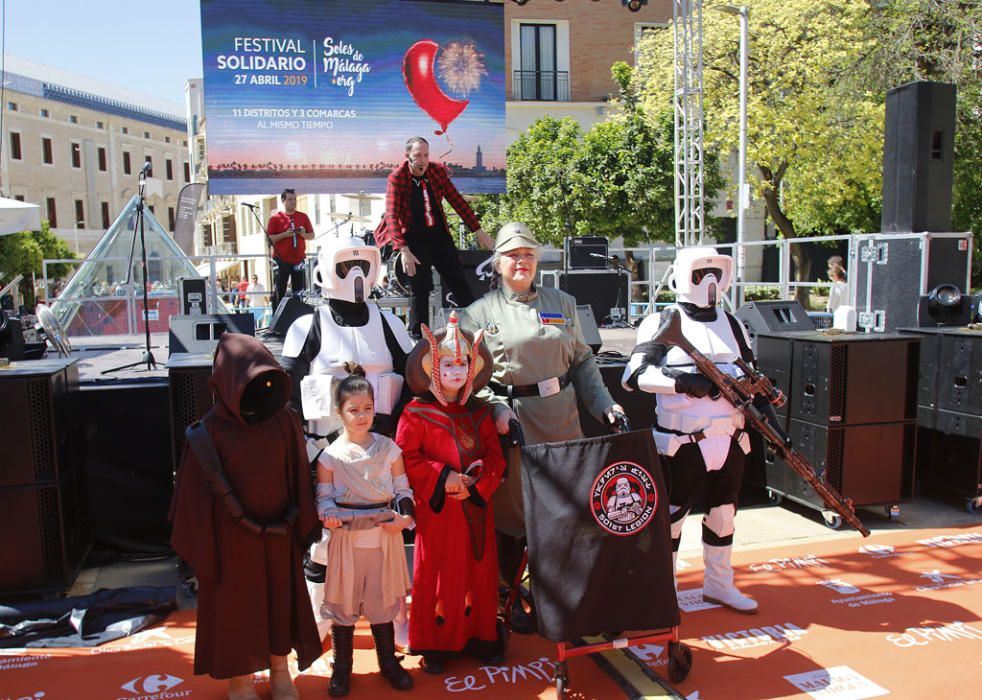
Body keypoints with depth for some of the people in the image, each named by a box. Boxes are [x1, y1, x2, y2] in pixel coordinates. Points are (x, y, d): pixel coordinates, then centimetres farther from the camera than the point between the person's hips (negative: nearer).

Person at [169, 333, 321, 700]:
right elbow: (200, 489, -10)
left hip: (277, 532, 3)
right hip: (232, 535, -3)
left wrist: (302, 524, 2)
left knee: (280, 598, 17)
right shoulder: (211, 429, -15)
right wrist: (202, 544, -7)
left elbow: (299, 476, 1)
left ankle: (280, 670, 40)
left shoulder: (284, 420, -7)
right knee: (234, 604, 14)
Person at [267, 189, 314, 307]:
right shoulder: (275, 218, -1)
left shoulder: (303, 217, 8)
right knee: (280, 293, -1)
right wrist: (284, 234, -16)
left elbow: (312, 236, 12)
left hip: (299, 260, 3)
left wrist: (304, 234, -9)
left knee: (300, 292, 5)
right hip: (281, 261, -3)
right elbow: (269, 239, -3)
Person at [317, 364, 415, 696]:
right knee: (343, 601, 9)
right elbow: (324, 496, -4)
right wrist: (328, 515, -25)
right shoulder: (330, 455, -4)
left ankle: (388, 662, 31)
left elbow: (402, 489, 3)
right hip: (347, 538, -1)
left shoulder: (389, 448, 1)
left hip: (385, 535, 1)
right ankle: (342, 668, 26)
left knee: (383, 600, 13)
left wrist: (405, 516, -14)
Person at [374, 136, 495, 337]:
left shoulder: (438, 171, -1)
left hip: (439, 234, 4)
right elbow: (392, 216, -20)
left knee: (459, 284, 9)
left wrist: (478, 230, 4)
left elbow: (457, 201, 5)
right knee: (420, 290, 1)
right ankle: (418, 337, 16)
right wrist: (404, 250, -31)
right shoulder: (396, 178, -13)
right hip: (414, 239, -4)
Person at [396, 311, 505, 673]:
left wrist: (478, 484, -11)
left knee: (479, 571, 12)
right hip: (436, 508, -4)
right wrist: (443, 478, -19)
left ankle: (480, 635, 28)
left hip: (476, 506, 4)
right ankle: (435, 644, 19)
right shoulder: (416, 413, -6)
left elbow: (495, 457, 6)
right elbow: (406, 458, -11)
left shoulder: (479, 413, 8)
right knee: (437, 574, 4)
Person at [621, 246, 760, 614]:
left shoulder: (731, 323, 13)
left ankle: (718, 583, 35)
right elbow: (634, 375, -15)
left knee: (723, 511, 17)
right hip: (682, 442, -6)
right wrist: (681, 381, -25)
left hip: (730, 440, 6)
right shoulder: (662, 323, -5)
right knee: (672, 514, 4)